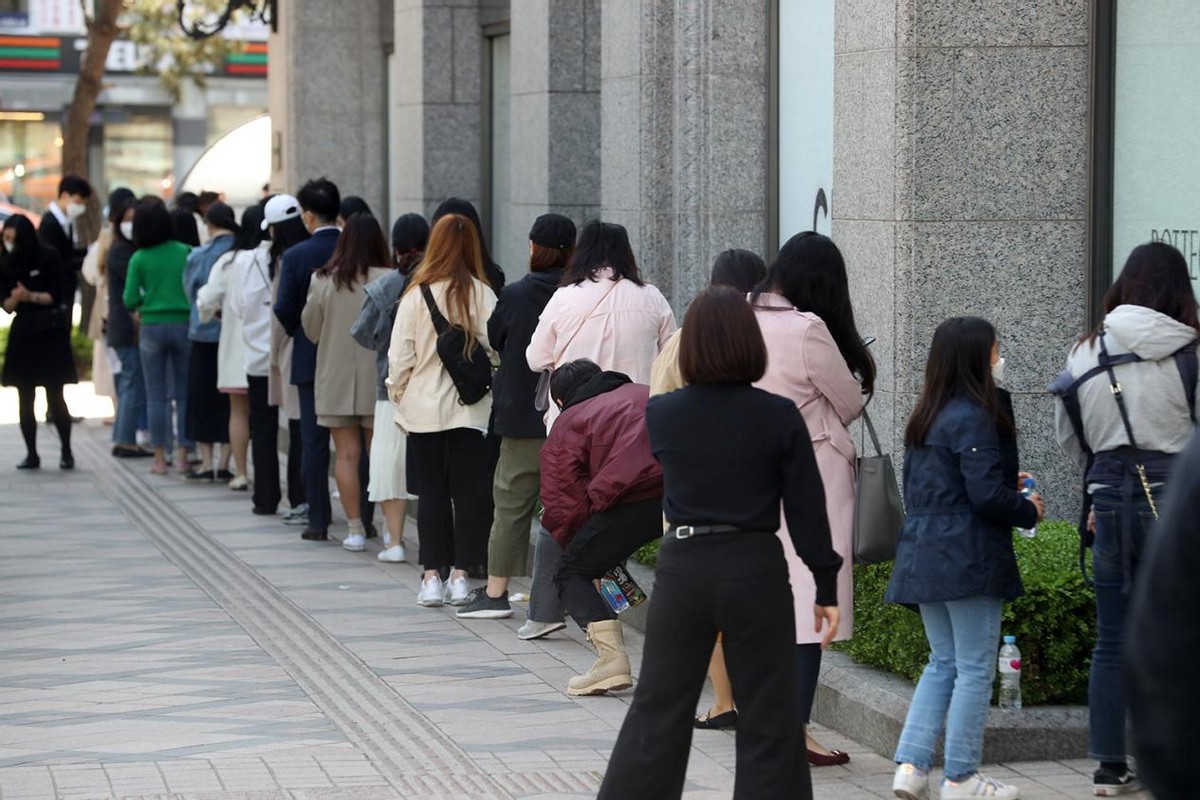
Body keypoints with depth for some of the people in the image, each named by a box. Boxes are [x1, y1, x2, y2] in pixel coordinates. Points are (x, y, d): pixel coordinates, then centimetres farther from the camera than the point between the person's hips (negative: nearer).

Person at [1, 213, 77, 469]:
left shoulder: (48, 257, -6)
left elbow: (56, 296, -5)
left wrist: (30, 296, -20)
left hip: (50, 333, -4)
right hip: (22, 333, 4)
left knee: (55, 396, -5)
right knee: (25, 398, 4)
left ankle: (66, 452, 4)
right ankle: (31, 454, 9)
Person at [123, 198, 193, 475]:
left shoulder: (139, 259, -5)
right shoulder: (185, 252, -3)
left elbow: (130, 300, -7)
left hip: (152, 327, -1)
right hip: (183, 325, 1)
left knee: (156, 396, 6)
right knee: (184, 395, 8)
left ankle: (160, 459, 6)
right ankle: (182, 457, 6)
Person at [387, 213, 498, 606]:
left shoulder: (416, 294, -8)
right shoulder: (482, 295, -6)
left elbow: (400, 356, -5)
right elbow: (496, 349, -7)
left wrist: (399, 397, 9)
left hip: (424, 408, 0)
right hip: (471, 409, 0)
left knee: (432, 491, 6)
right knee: (468, 492, 6)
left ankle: (432, 577, 6)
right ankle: (460, 575, 6)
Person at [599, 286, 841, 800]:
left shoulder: (660, 415, -4)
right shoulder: (780, 417, -9)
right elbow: (807, 509, -6)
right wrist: (826, 588, 3)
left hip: (683, 569, 2)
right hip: (756, 569, -2)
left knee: (660, 705, 13)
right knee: (768, 718, 6)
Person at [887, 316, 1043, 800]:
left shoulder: (923, 419, 12)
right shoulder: (975, 418, -15)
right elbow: (987, 495, -21)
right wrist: (1028, 510, -2)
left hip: (924, 556, 9)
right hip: (968, 558, -8)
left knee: (943, 663, 15)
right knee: (975, 669, 1)